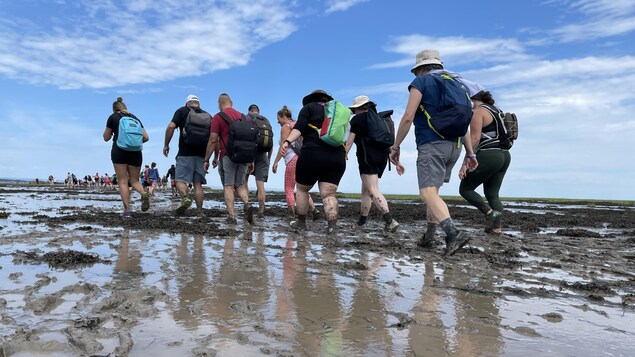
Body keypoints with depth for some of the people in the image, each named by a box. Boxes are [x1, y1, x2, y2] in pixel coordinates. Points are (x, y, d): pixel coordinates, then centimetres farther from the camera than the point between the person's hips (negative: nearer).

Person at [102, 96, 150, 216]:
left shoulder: (113, 117, 7)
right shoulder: (135, 118, 16)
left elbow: (106, 138, 11)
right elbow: (146, 137, 9)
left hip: (119, 151, -3)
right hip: (136, 152, 3)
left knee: (123, 181, -1)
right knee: (134, 180, 10)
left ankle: (127, 210, -9)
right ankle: (144, 194, -21)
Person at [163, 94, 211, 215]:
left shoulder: (182, 111, 6)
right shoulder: (208, 116, 15)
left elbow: (171, 126, -8)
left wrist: (166, 144, 1)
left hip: (185, 153, -3)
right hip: (201, 155, 4)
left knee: (180, 180, 0)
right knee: (198, 183, 5)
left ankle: (185, 198, -28)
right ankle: (200, 211, 2)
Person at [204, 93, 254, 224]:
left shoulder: (218, 117, -2)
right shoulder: (242, 116, 14)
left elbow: (213, 140, -6)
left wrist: (206, 160, 1)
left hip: (227, 156, -4)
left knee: (228, 186, 0)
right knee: (240, 184, 14)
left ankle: (231, 216, -4)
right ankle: (247, 204, -10)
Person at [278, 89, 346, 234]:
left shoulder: (309, 107, 9)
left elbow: (299, 127, -9)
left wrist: (287, 141, -19)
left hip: (312, 155, -4)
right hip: (337, 157, 4)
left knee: (302, 189, 15)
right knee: (329, 194, 2)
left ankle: (301, 222, 23)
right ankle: (332, 227, -11)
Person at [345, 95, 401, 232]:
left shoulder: (357, 119, 3)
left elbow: (349, 142, -1)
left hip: (368, 155, -7)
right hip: (382, 155, 7)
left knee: (373, 190, -14)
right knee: (366, 190, 17)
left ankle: (390, 221, -30)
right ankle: (361, 221, 23)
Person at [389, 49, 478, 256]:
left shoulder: (421, 82, 2)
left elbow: (408, 117, -9)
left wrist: (396, 146, -1)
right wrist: (470, 153, 19)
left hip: (432, 144, -8)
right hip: (454, 146, 8)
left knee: (428, 193, -16)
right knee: (432, 190, 18)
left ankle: (453, 233, -33)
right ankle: (429, 237, 20)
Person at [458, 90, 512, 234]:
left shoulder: (478, 111, -4)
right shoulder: (498, 112, 22)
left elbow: (475, 139, -15)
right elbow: (499, 138, 20)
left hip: (488, 156, -9)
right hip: (504, 156, 9)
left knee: (465, 189, 1)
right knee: (492, 194, 10)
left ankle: (491, 213, -14)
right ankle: (496, 226, 0)